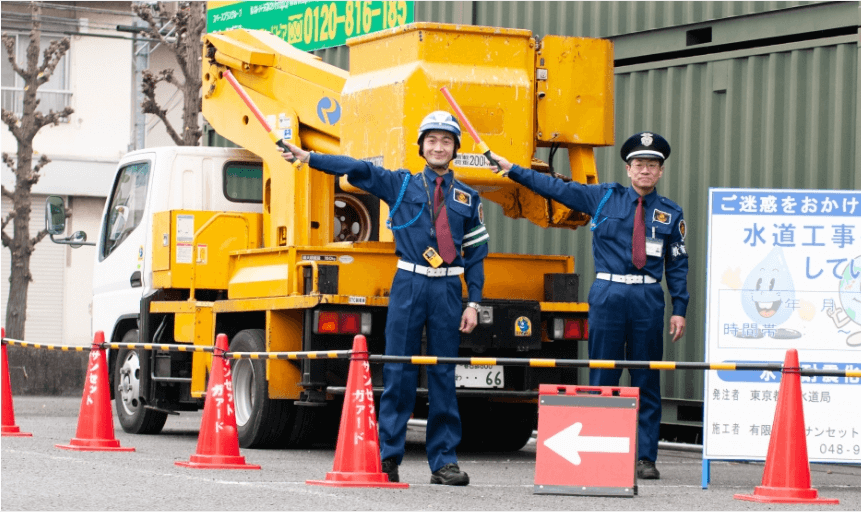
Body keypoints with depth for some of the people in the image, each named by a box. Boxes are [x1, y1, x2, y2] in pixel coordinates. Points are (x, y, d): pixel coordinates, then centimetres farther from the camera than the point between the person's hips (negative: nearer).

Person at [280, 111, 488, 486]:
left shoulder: (467, 198, 11)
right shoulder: (400, 185, 9)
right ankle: (388, 457, 2)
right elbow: (357, 170, 1)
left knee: (443, 375, 2)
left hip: (448, 289, 1)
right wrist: (308, 158, -8)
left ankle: (443, 462, 6)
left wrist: (473, 303, 3)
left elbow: (476, 254, 10)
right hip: (408, 285, -1)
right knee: (398, 372, -3)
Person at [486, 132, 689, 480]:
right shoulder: (603, 197, 8)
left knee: (647, 382, 2)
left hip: (648, 298, 1)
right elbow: (557, 189, 9)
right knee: (602, 377, 1)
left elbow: (678, 265, 10)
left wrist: (679, 310, 3)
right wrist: (512, 170, 6)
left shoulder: (670, 214, 10)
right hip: (607, 294, -1)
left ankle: (645, 458, 7)